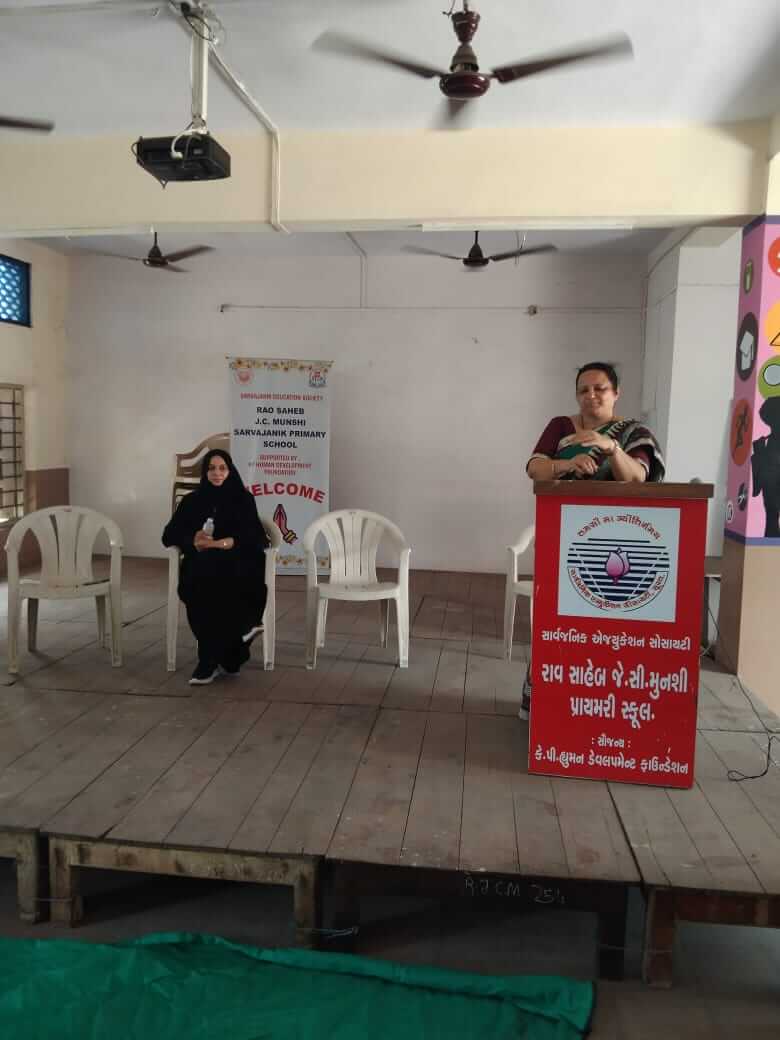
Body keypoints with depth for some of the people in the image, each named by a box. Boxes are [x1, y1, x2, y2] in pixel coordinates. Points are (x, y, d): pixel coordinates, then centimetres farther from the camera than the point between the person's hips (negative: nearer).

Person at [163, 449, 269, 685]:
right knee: (204, 580, -37)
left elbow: (255, 537, 0)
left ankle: (210, 662, -28)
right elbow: (169, 535, 11)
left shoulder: (243, 499, 12)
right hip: (201, 565, 2)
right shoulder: (192, 500, 17)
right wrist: (193, 541, -12)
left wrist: (219, 543, -15)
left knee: (220, 580, -39)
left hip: (236, 563, -2)